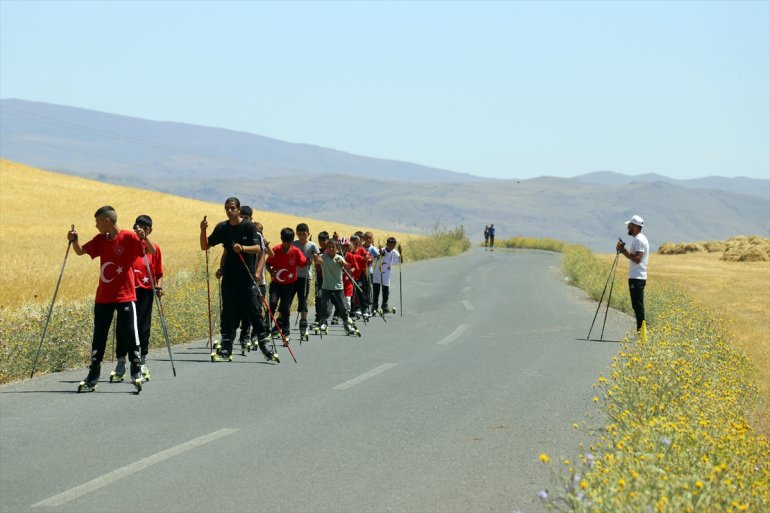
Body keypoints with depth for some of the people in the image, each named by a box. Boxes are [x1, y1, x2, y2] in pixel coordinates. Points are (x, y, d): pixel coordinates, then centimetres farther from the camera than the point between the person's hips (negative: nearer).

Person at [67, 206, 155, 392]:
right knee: (98, 336, 8)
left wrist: (144, 238, -33)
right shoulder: (100, 239, 8)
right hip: (103, 296, 5)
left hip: (125, 295, -5)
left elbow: (152, 252, -14)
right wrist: (74, 240, -11)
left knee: (129, 334, -4)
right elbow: (80, 251, 9)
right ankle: (92, 377, 13)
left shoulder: (128, 237, -9)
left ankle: (137, 373, 5)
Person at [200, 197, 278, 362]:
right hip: (229, 279, 3)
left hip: (247, 278, -3)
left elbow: (257, 249, -14)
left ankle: (265, 347, 2)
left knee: (254, 312, -3)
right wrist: (203, 231, -8)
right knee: (228, 314, 4)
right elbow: (205, 246, 10)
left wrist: (242, 248, -33)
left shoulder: (249, 226, -4)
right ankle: (226, 350, 8)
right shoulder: (222, 228, 7)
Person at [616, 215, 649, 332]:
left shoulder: (638, 239, -14)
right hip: (637, 277, 10)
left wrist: (624, 250, -16)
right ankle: (640, 331, 12)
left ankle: (641, 330, -11)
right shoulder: (639, 238, 19)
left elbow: (637, 259, -22)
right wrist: (623, 250, 9)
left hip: (636, 278, -10)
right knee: (637, 306, 10)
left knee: (638, 305, -10)